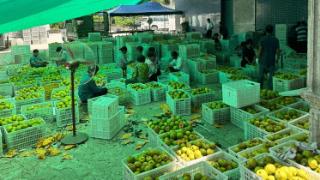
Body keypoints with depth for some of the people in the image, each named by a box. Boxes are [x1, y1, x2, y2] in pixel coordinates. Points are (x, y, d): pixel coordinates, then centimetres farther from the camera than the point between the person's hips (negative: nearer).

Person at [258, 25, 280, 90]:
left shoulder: (263, 39, -6)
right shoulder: (276, 40, -1)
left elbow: (260, 50, -8)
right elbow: (278, 51, -1)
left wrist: (259, 59, 5)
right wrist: (277, 59, 13)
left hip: (263, 60, -1)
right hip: (272, 61, 1)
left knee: (261, 75, 11)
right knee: (271, 76, 6)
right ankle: (270, 89, 7)